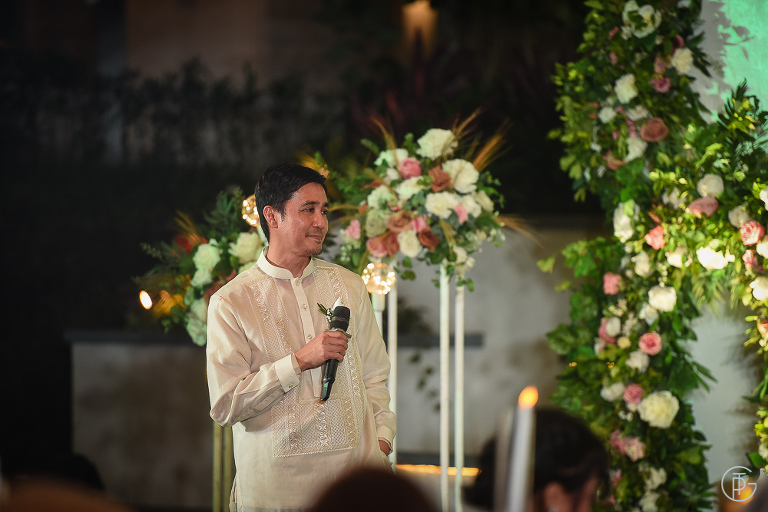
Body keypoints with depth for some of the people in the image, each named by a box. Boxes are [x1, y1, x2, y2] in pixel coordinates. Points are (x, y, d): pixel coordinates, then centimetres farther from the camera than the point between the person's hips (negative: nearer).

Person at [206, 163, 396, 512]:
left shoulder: (349, 286, 12)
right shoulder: (231, 303, -3)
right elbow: (225, 405, -10)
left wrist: (381, 440, 1)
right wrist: (299, 362, -16)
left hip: (352, 473, 4)